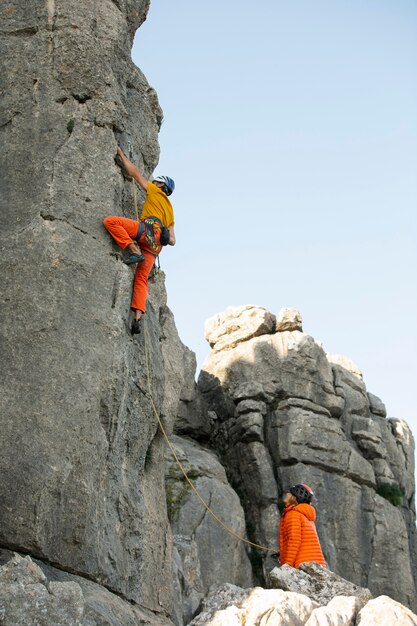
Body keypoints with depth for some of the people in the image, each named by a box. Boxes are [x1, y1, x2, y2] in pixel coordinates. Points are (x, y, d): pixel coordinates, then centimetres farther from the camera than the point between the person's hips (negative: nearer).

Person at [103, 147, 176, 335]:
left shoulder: (155, 192, 21)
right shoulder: (170, 212, 38)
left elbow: (134, 172, 21)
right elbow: (173, 240, 32)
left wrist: (121, 155, 31)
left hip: (148, 229, -7)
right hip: (155, 245, 7)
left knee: (110, 221, -13)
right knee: (141, 279, 2)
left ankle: (135, 251, -26)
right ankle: (137, 318, -13)